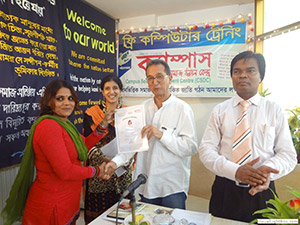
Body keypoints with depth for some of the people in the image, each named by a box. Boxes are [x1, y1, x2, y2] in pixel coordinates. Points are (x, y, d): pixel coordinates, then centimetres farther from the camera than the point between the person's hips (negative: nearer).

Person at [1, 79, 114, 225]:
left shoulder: (63, 124, 7)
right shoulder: (49, 126, -26)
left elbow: (84, 146, 9)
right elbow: (65, 172, -28)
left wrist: (104, 124, 3)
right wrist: (97, 171, -14)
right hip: (51, 208, -9)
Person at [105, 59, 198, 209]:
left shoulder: (182, 109, -9)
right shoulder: (143, 108, 7)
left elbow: (191, 147, -14)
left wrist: (161, 134, -22)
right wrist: (116, 161, -4)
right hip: (146, 185, 4)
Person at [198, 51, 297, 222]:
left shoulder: (275, 111, 1)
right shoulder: (219, 111, 0)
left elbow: (288, 154, -1)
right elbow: (206, 150, -5)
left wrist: (267, 169, -22)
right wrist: (235, 171, -20)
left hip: (262, 191, 0)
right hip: (225, 189, 0)